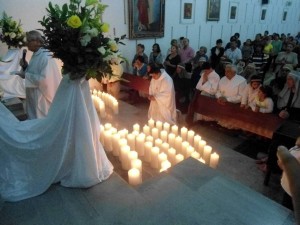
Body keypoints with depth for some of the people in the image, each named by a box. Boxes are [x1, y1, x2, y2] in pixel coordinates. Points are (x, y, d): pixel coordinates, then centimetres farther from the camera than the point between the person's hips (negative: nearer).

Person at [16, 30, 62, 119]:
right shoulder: (35, 55, 9)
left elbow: (45, 79, -27)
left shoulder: (46, 56, -19)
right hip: (33, 97, 9)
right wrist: (25, 66, 2)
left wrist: (26, 75, -20)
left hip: (42, 97, -9)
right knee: (34, 119, 20)